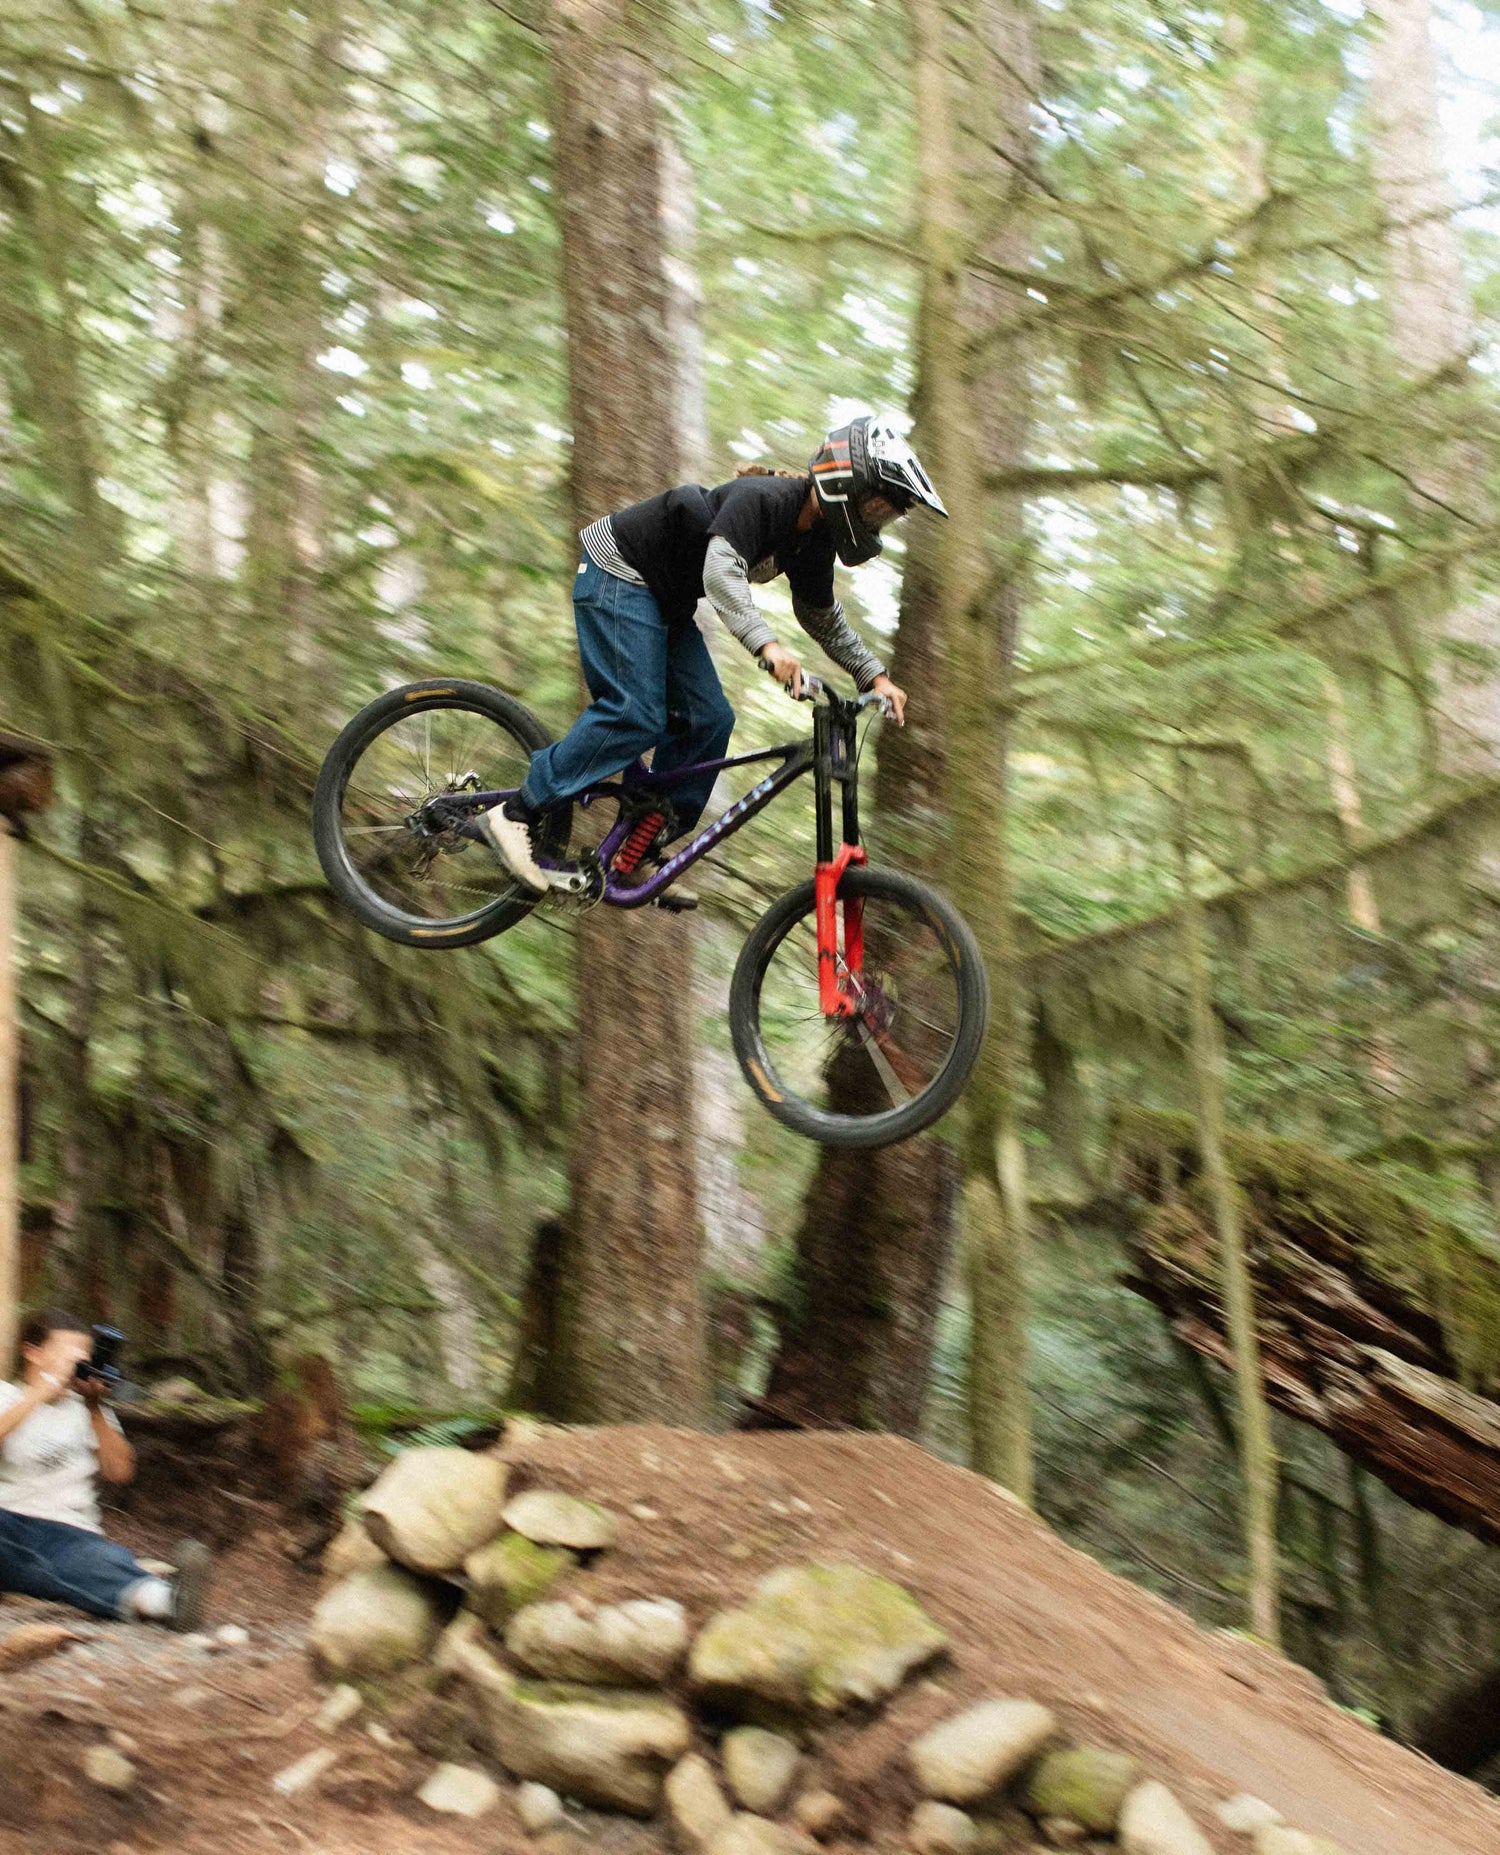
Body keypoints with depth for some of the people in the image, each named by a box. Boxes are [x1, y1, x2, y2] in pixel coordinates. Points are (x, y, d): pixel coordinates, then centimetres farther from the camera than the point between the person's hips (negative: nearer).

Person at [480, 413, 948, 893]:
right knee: (636, 715, -19)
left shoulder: (815, 539, 1)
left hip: (666, 597, 10)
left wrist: (874, 676, 7)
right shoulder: (762, 498, -27)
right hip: (617, 572, -10)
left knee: (709, 719, 1)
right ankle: (515, 816, -13)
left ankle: (643, 852, 9)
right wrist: (767, 645, -53)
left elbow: (823, 618, 17)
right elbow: (721, 571, -41)